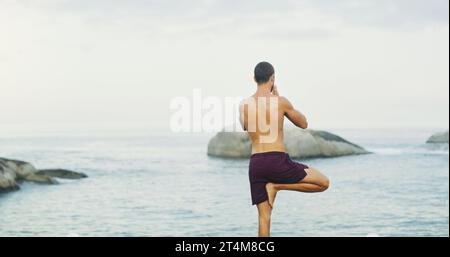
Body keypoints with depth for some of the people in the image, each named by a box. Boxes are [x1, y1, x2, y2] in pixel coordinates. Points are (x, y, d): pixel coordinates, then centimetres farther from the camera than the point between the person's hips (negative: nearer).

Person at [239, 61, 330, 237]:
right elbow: (303, 124, 12)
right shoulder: (280, 102, -4)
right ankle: (276, 186, -1)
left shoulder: (244, 105, 7)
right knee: (323, 183, 7)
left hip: (255, 163, 5)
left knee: (264, 216, 10)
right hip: (277, 161, -5)